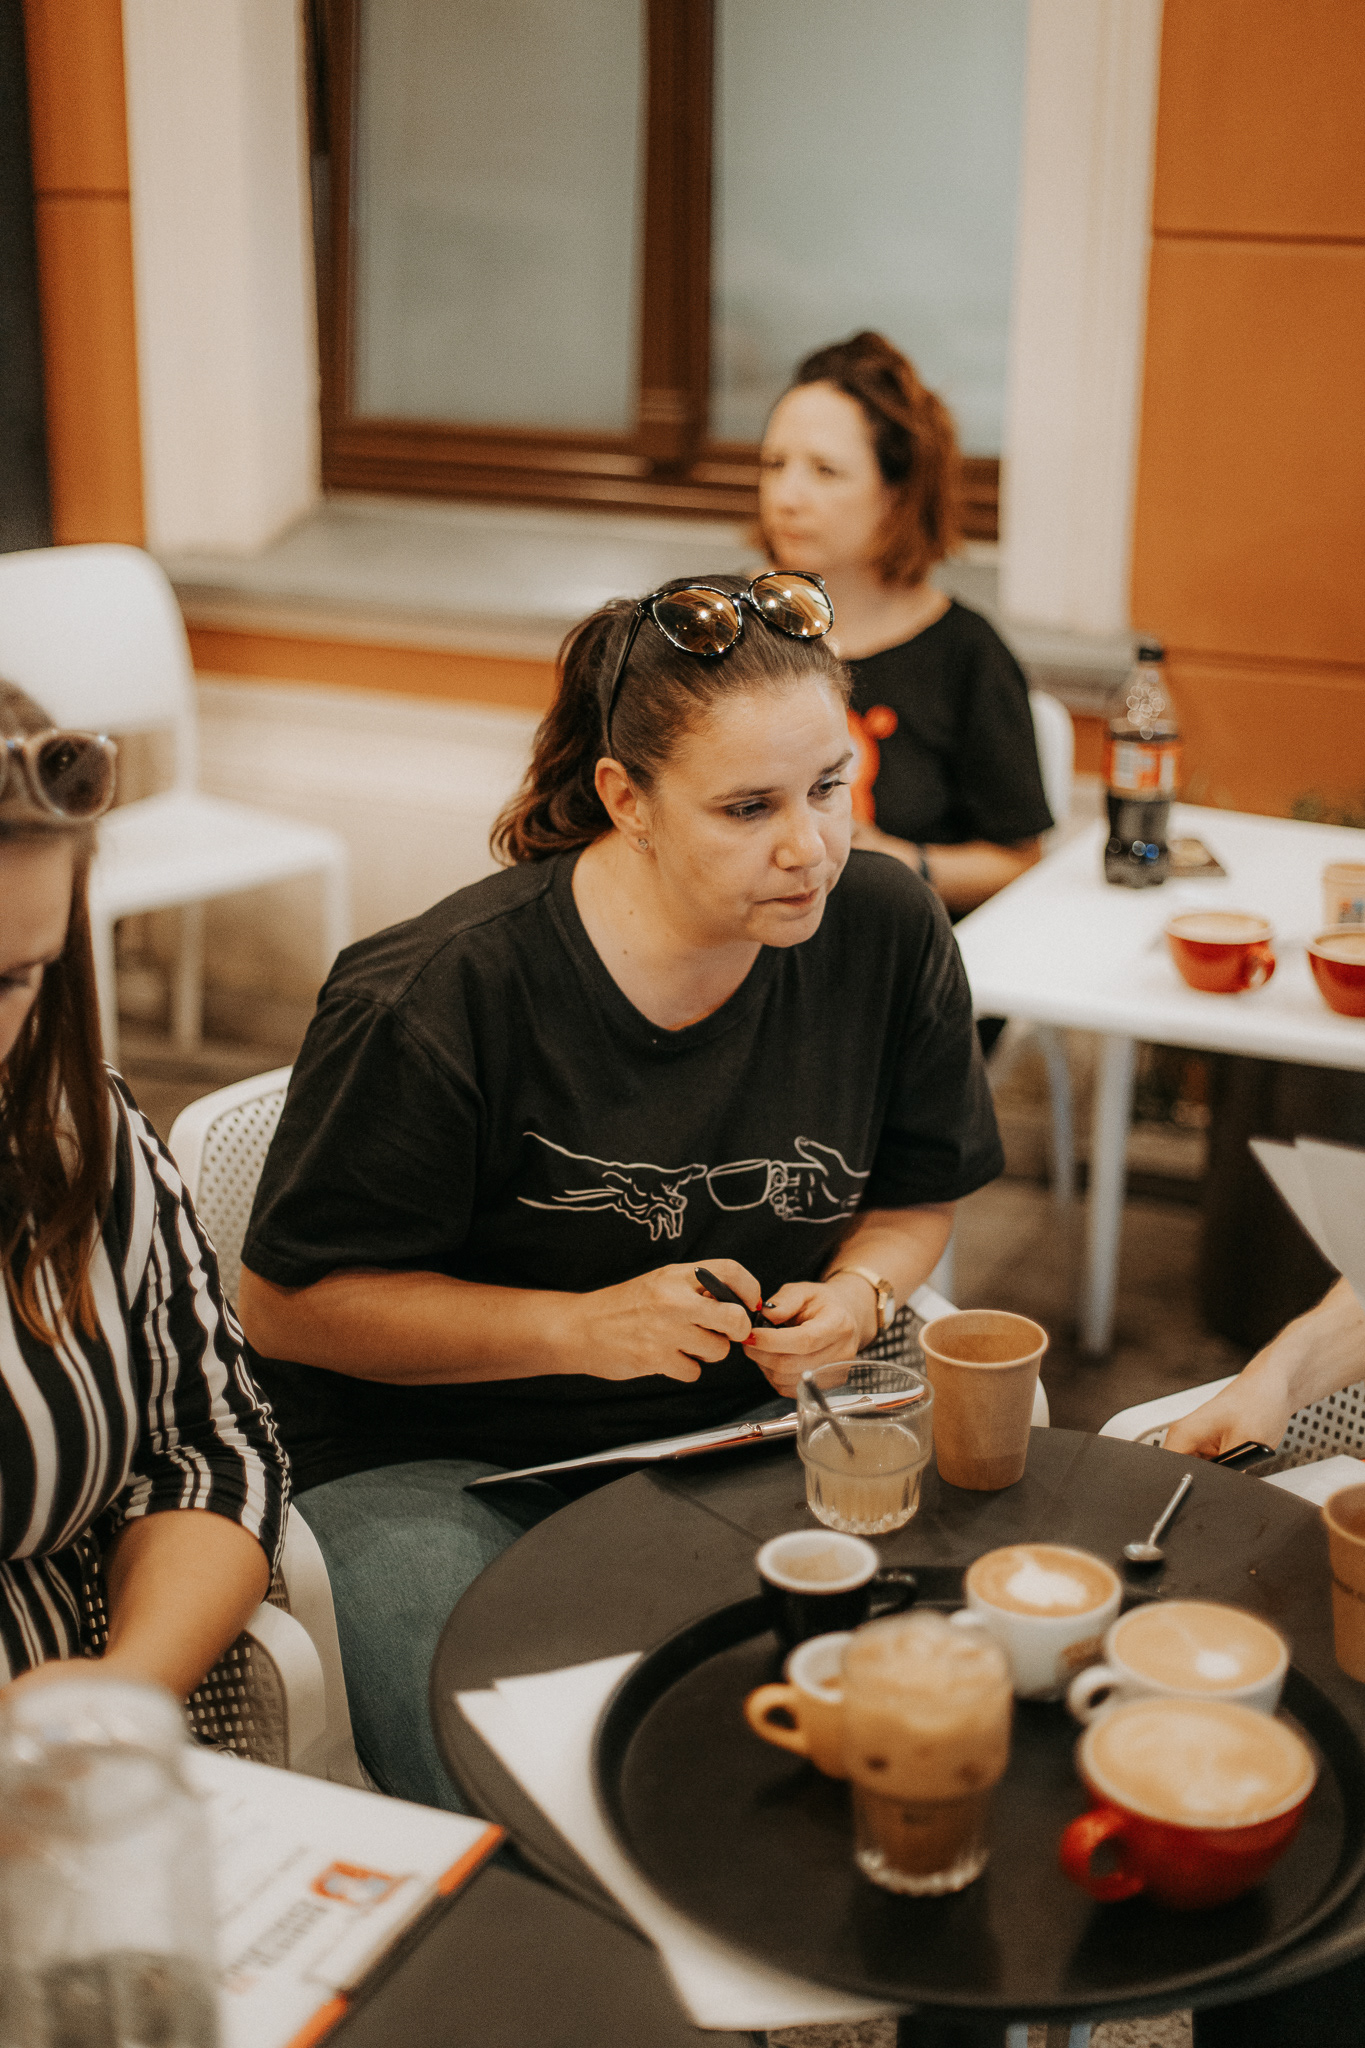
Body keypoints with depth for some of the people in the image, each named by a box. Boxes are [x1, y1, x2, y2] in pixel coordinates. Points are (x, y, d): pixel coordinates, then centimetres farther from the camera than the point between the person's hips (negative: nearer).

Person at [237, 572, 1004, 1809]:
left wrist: (859, 1292, -9)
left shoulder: (886, 932, -4)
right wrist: (581, 1325, -20)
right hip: (430, 1460, -4)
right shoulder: (438, 1001, -19)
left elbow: (918, 1193, 14)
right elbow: (287, 1304, -11)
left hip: (742, 1424, 4)